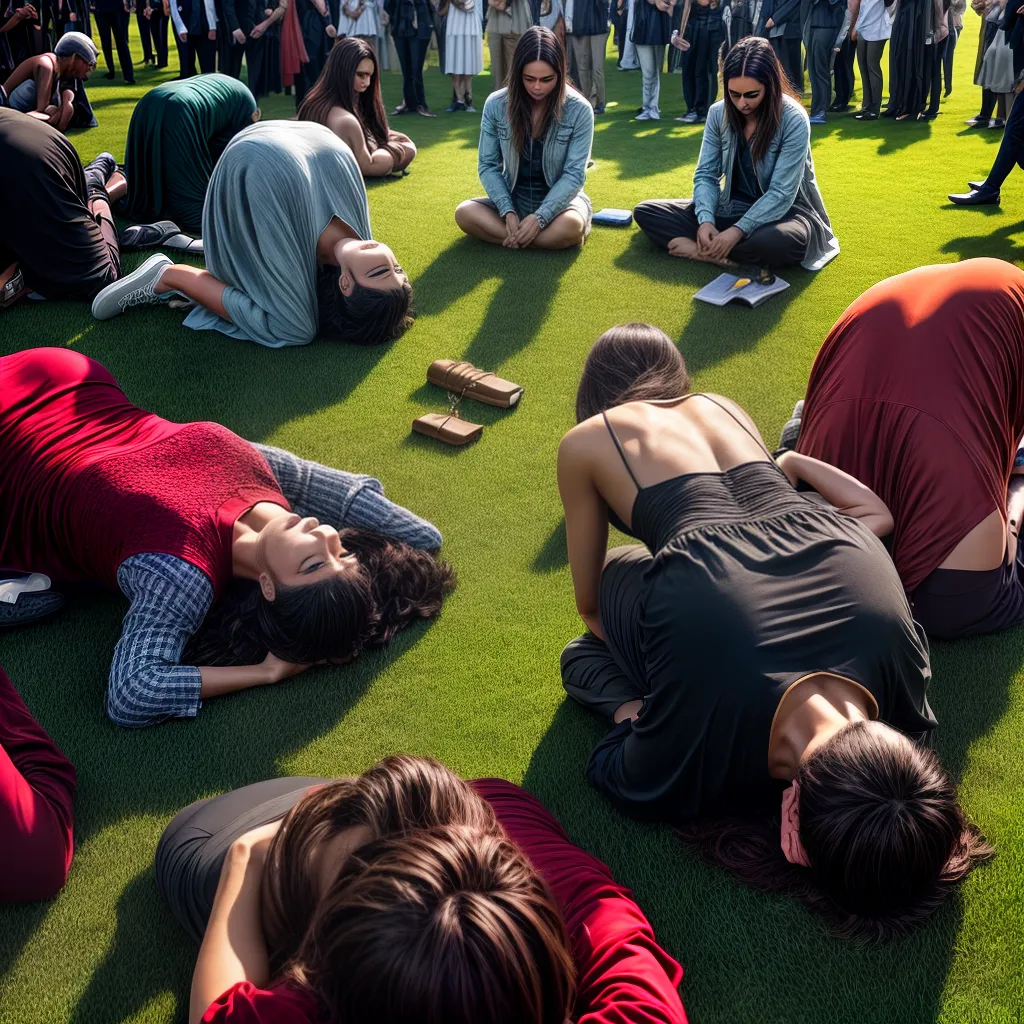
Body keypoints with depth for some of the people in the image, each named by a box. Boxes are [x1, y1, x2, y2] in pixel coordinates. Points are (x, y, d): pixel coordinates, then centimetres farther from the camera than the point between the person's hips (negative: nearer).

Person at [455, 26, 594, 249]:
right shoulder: (495, 105, -8)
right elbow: (488, 165, -4)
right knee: (464, 213, -26)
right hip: (514, 199, 2)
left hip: (559, 199, -2)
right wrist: (507, 212, -19)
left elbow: (574, 174, -14)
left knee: (570, 227, -37)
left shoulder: (579, 110, -13)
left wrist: (540, 218, -26)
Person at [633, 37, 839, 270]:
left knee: (780, 242, -43)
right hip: (733, 207, 5)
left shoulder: (794, 120, -19)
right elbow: (706, 174, -4)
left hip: (784, 211, -5)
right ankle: (714, 248, -27)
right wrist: (706, 221, -23)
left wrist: (738, 231, -32)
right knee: (646, 212, -9)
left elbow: (781, 193, -22)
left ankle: (701, 250, -23)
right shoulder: (718, 113, -6)